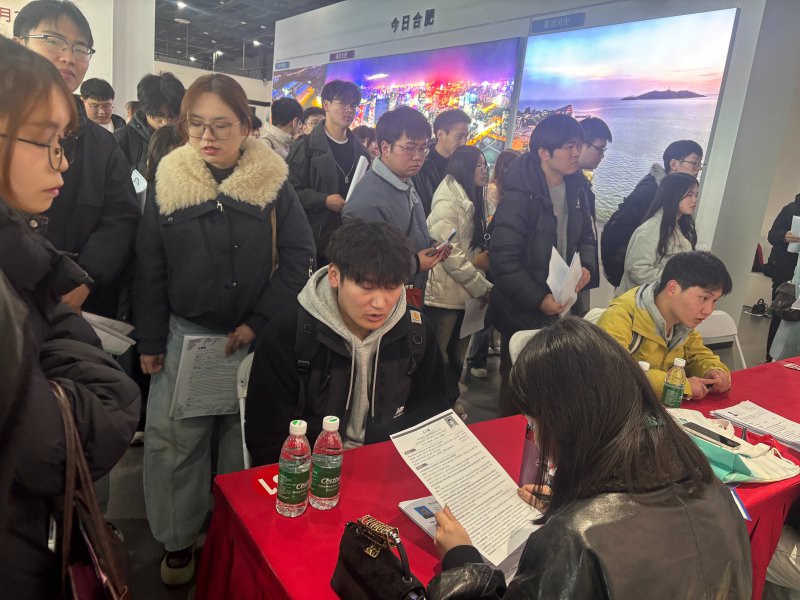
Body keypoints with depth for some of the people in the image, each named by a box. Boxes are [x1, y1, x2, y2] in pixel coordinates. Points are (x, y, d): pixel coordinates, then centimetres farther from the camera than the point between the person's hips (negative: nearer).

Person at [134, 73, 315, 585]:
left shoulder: (272, 183, -7)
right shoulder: (167, 184, -2)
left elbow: (299, 255, -8)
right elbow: (150, 269, 2)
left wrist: (259, 322, -13)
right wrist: (151, 340, 1)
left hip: (256, 338, -1)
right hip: (186, 334, 1)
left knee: (246, 437, 12)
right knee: (174, 439, 5)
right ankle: (179, 540, 28)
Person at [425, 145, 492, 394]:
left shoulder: (471, 201, 16)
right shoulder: (447, 202, -13)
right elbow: (448, 252, -20)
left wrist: (482, 284, 8)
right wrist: (482, 287, -15)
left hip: (465, 294, 9)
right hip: (446, 295, -8)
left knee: (457, 357, 16)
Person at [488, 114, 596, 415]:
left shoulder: (575, 188, 6)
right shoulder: (519, 195, -19)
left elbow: (586, 236, 17)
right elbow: (504, 259, -22)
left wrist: (586, 266, -3)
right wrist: (539, 299, -23)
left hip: (561, 308, 7)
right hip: (523, 312, -6)